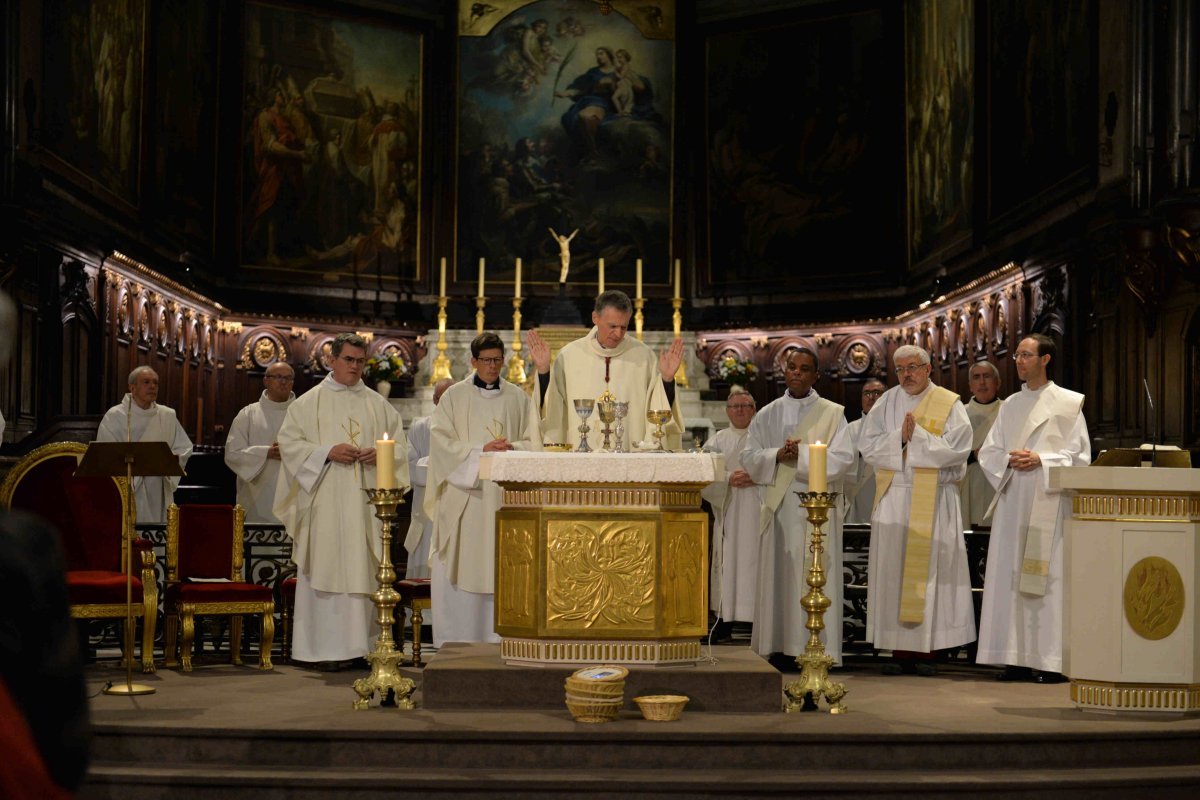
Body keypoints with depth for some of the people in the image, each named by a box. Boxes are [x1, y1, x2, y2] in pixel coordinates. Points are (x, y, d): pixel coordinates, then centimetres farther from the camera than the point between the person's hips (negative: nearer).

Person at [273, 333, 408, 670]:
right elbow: (289, 442, -1)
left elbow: (399, 446, 12)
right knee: (325, 570, -5)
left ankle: (355, 644, 5)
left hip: (365, 501, 3)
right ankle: (324, 648, -3)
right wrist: (328, 452, -14)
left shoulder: (378, 405, 14)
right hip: (325, 502, -3)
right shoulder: (308, 403, 5)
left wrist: (379, 455, -9)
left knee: (361, 570, 1)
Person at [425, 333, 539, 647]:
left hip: (506, 493, 2)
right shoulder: (454, 397, 6)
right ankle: (457, 641, -1)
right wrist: (480, 451, -15)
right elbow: (442, 442, -2)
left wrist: (511, 449, -12)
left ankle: (499, 639, 1)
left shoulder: (518, 398, 12)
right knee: (461, 570, -5)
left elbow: (532, 443, 9)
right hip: (464, 495, -2)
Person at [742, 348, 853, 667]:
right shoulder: (767, 415, 14)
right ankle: (781, 648, 5)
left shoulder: (833, 414, 5)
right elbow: (750, 457, 7)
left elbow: (842, 459, -5)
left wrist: (801, 455, -14)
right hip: (778, 506, 3)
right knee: (779, 576, 1)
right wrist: (777, 455, -12)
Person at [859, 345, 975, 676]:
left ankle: (926, 650, 2)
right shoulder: (886, 403, 10)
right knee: (892, 571, -1)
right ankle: (899, 650, 4)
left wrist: (917, 435, -14)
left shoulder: (949, 404, 2)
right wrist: (899, 436, -13)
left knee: (930, 570, -3)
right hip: (893, 497, 2)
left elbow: (956, 450, -10)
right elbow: (868, 446, 1)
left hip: (935, 501, -2)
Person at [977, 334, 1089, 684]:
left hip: (1049, 501, -5)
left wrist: (1041, 461, -15)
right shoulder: (1010, 405, 16)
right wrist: (1009, 460, -7)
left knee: (1047, 576, -7)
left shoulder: (1069, 403, 2)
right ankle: (1018, 658, 4)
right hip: (1012, 500, 5)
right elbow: (988, 451, 14)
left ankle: (1051, 660, -5)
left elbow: (1079, 455, -3)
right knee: (1010, 575, 1)